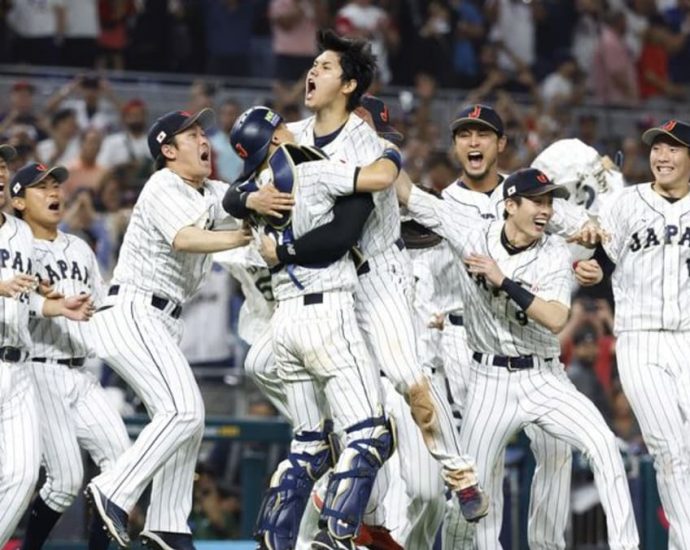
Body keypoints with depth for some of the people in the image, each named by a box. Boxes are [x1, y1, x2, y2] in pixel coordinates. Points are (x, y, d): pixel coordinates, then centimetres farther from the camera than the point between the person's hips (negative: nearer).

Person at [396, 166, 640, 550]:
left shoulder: (555, 253, -6)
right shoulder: (473, 235, -4)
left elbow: (556, 319, -20)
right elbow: (410, 195, -1)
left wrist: (503, 281, -25)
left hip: (543, 379, -1)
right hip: (490, 381, 1)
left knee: (603, 443, -20)